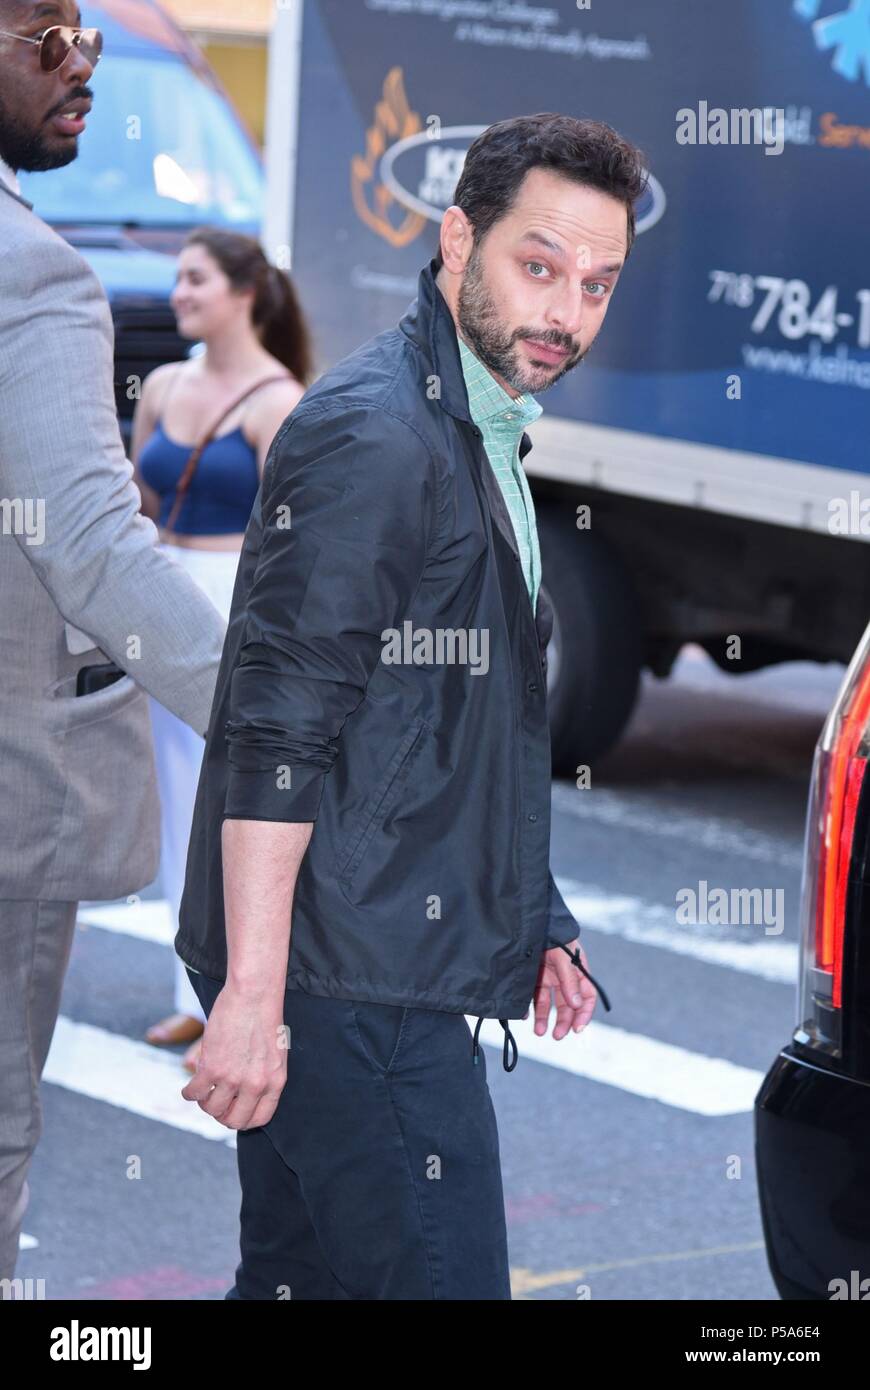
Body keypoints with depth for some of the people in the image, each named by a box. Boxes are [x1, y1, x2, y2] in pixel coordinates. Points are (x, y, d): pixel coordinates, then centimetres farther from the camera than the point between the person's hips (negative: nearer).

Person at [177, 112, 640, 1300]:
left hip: (387, 968, 10)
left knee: (302, 1276, 14)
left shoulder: (478, 439, 19)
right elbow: (277, 732, -21)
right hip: (351, 980, -10)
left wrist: (525, 923, 27)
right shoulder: (376, 435, -14)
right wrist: (252, 990, -24)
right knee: (437, 1278, -9)